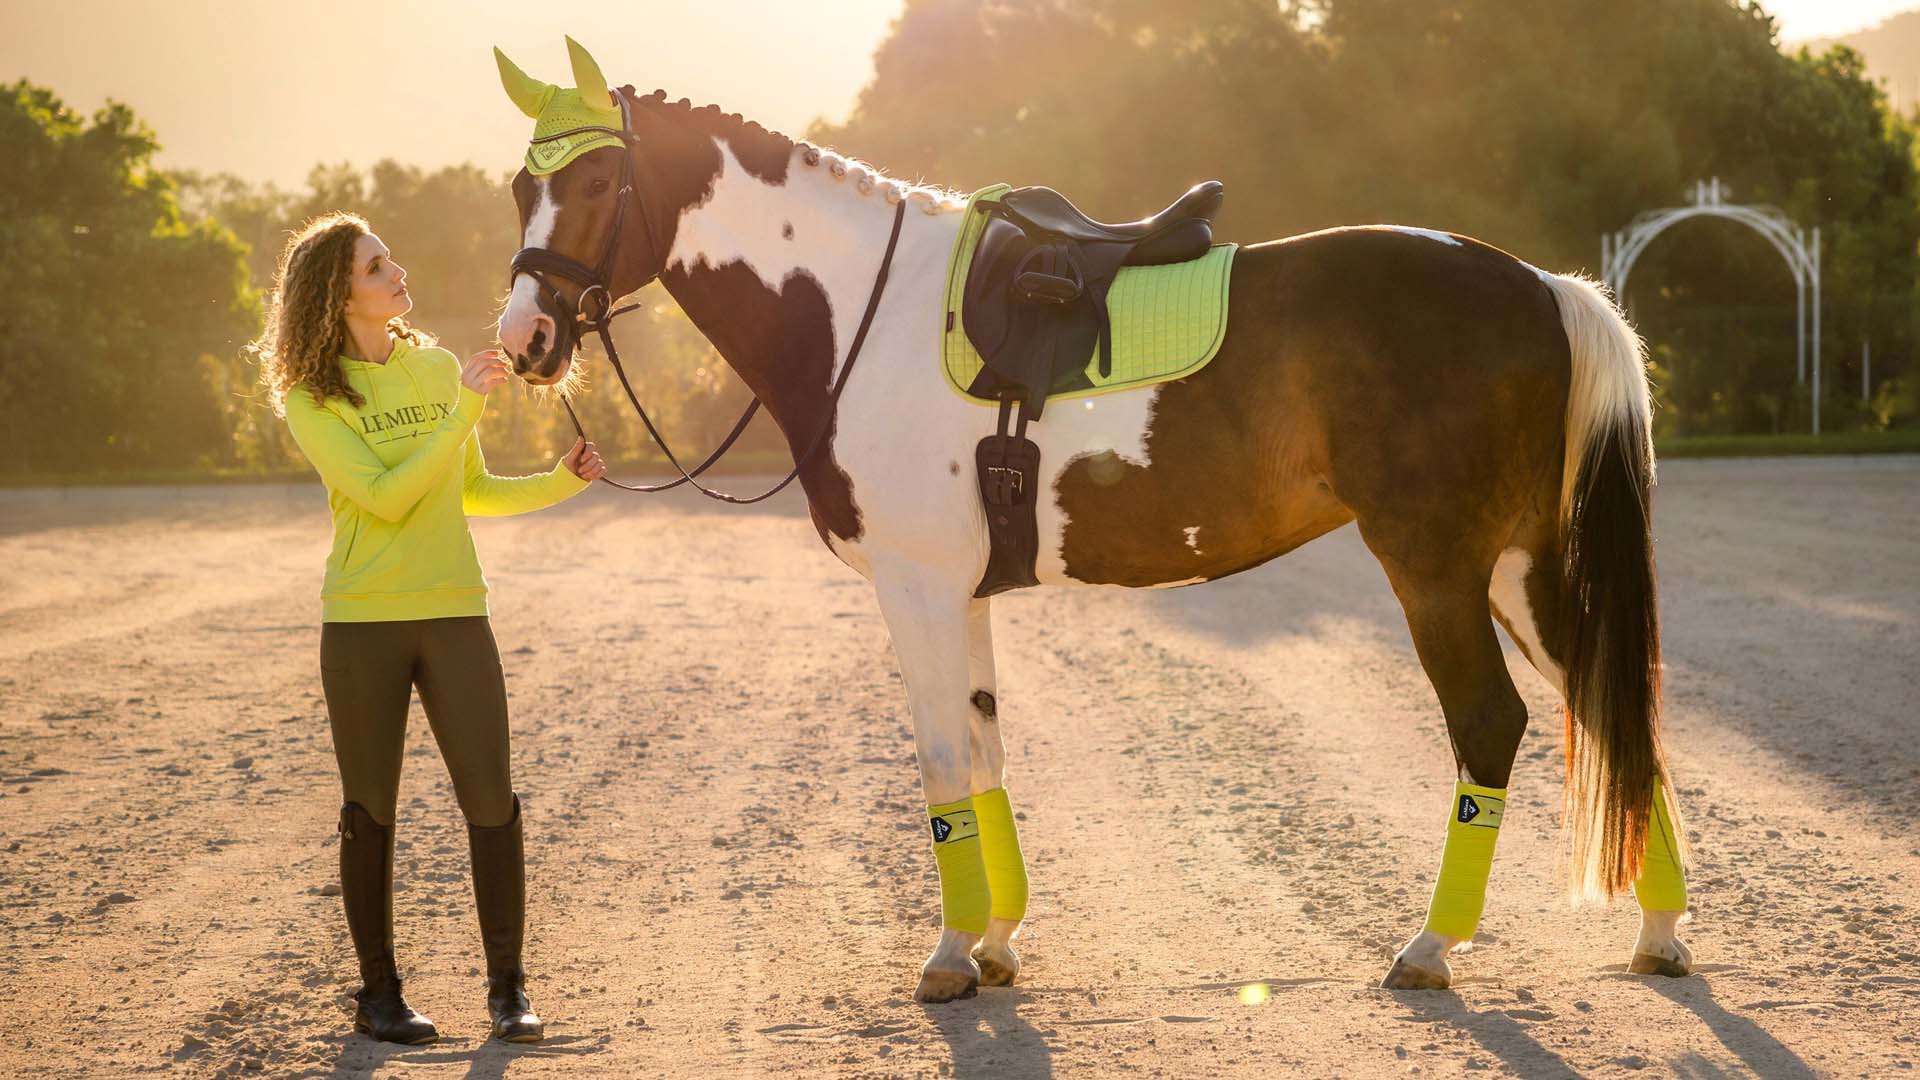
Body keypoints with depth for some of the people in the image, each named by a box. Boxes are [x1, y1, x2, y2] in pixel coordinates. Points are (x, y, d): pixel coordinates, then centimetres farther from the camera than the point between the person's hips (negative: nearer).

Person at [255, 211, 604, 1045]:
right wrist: (464, 412, -20)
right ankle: (378, 992, 17)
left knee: (493, 805, -1)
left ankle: (507, 986, 10)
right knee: (370, 815, 6)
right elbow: (387, 496, -17)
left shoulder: (439, 369, 9)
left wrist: (560, 481, 5)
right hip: (363, 624, -3)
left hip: (456, 613, 3)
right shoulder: (312, 400, -6)